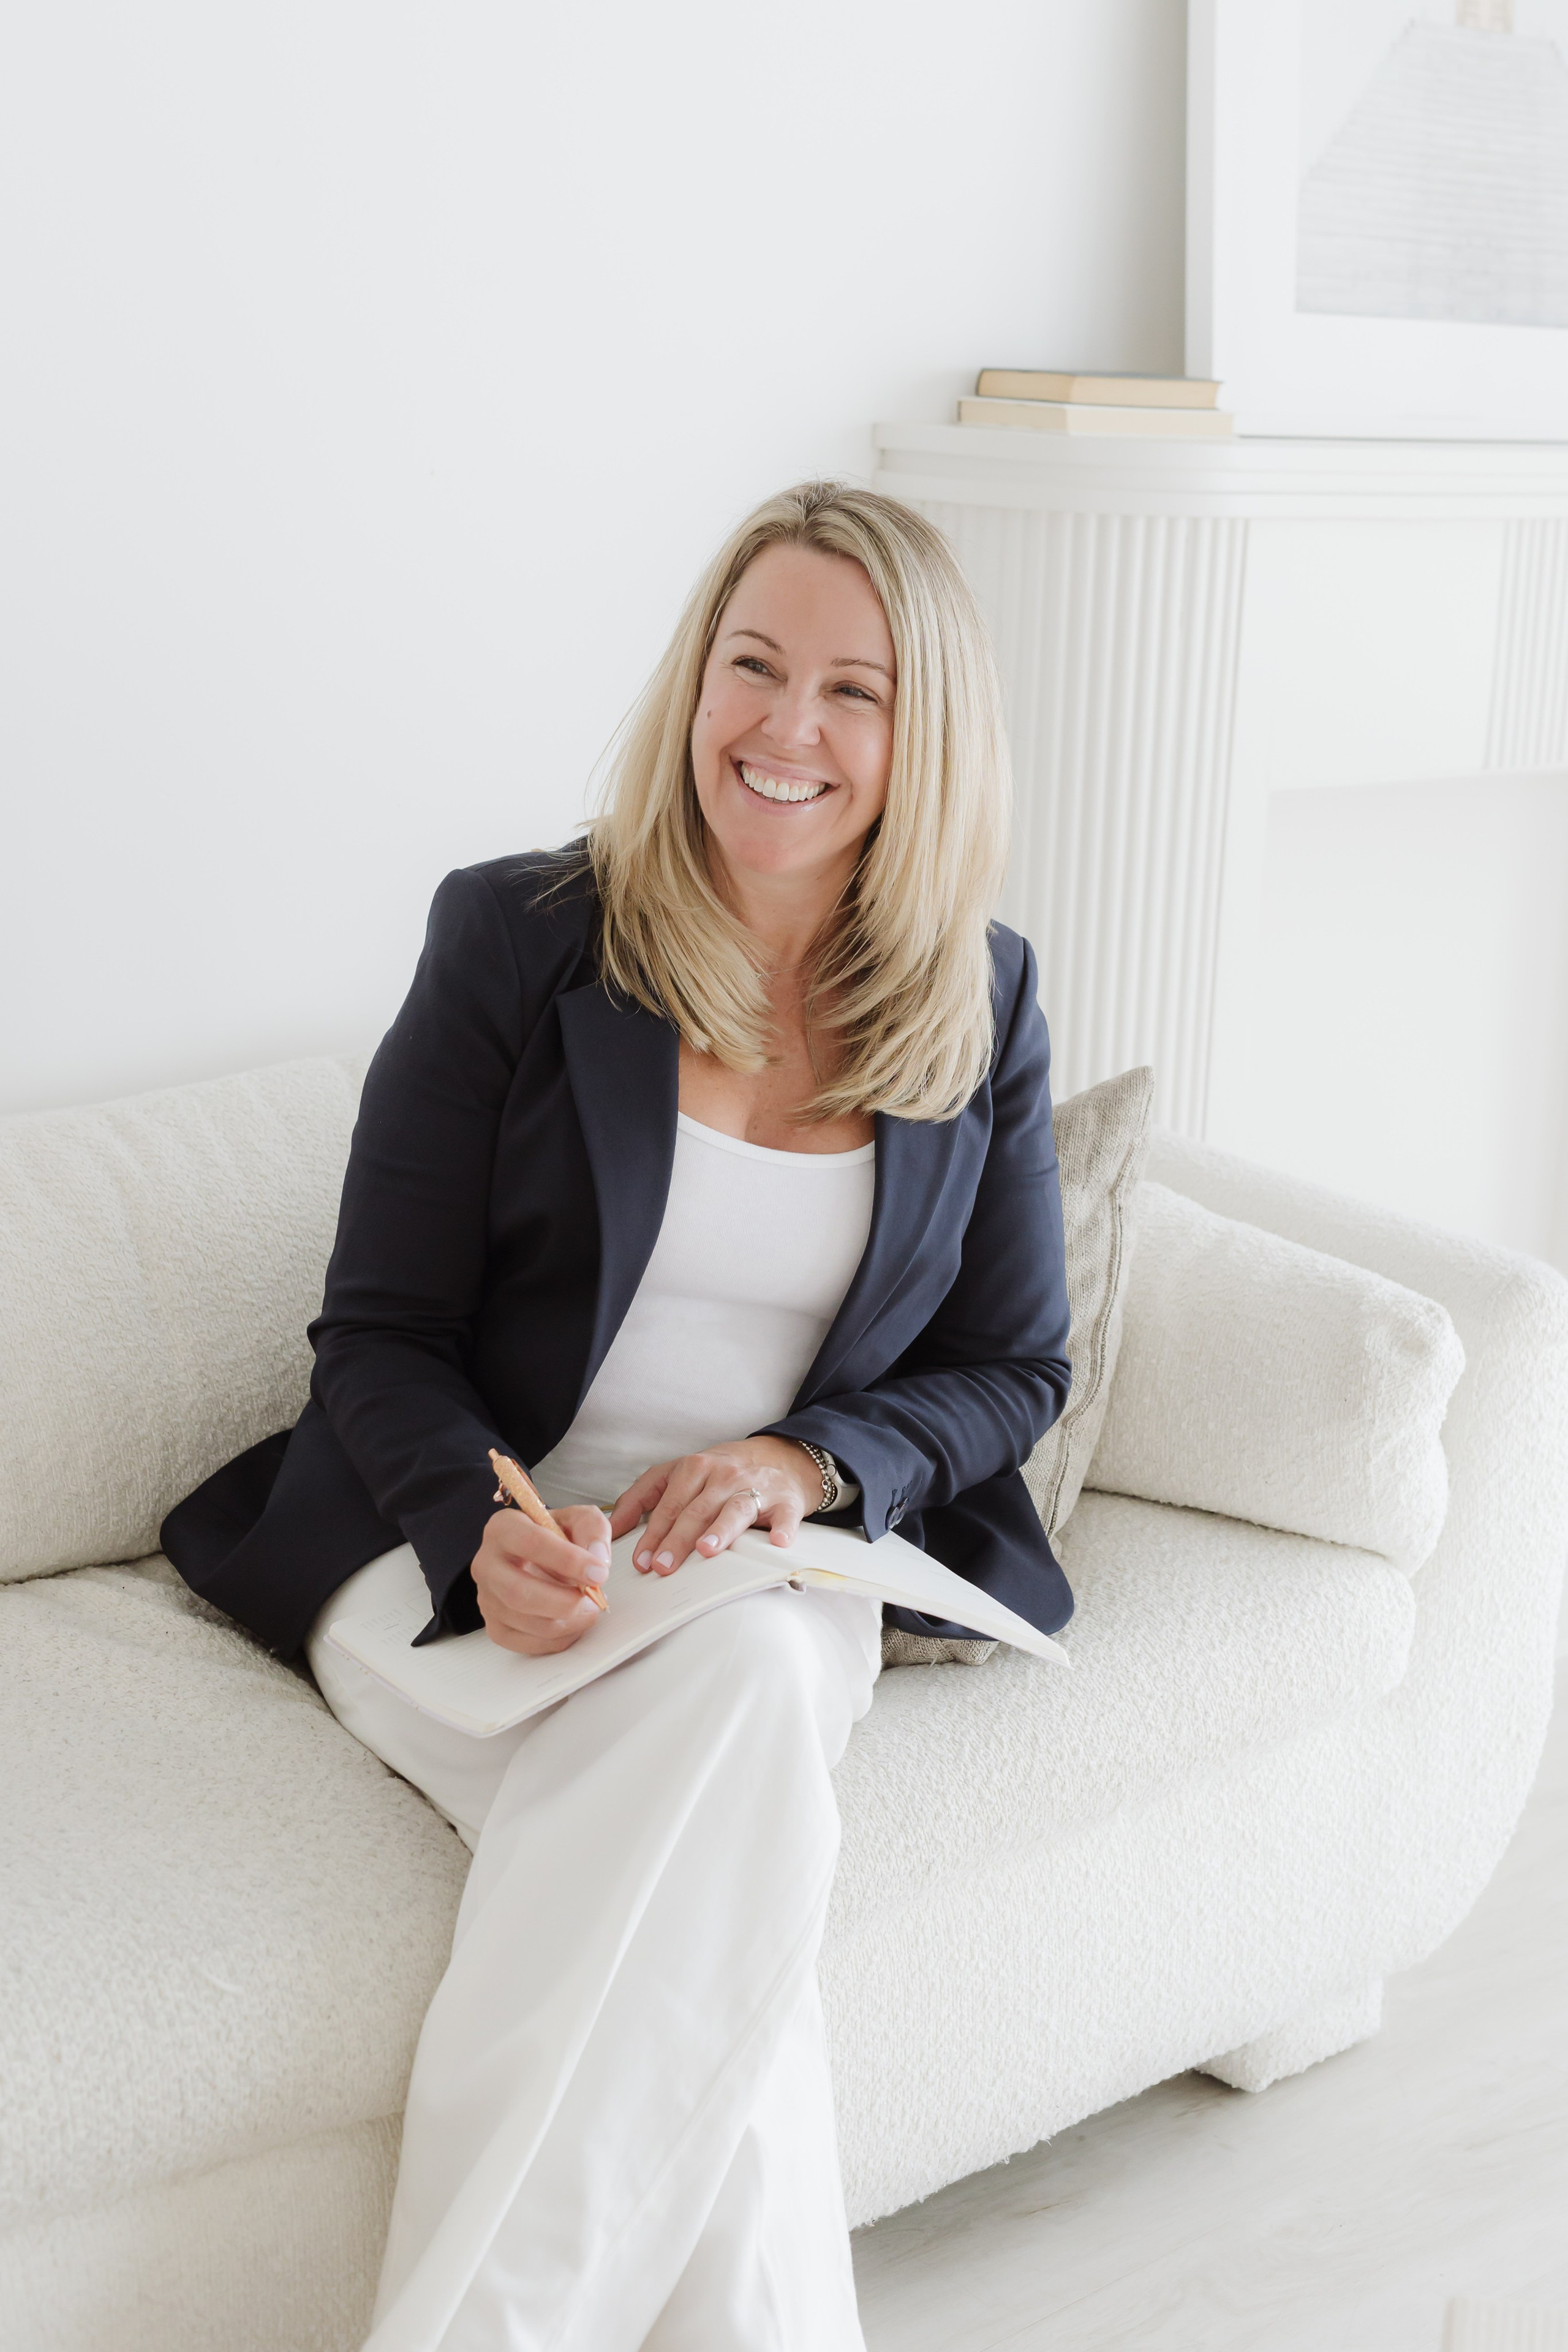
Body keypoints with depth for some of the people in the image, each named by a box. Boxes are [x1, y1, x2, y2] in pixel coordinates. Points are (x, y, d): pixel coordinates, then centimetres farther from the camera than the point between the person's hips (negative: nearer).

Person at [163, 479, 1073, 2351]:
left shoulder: (979, 1007, 7)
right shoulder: (516, 940, 1)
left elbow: (1014, 1365, 11)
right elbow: (377, 1337, 1)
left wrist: (808, 1463, -10)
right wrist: (488, 1531, -21)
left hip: (776, 1577, 2)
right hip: (469, 1563, -1)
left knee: (741, 1672, -35)